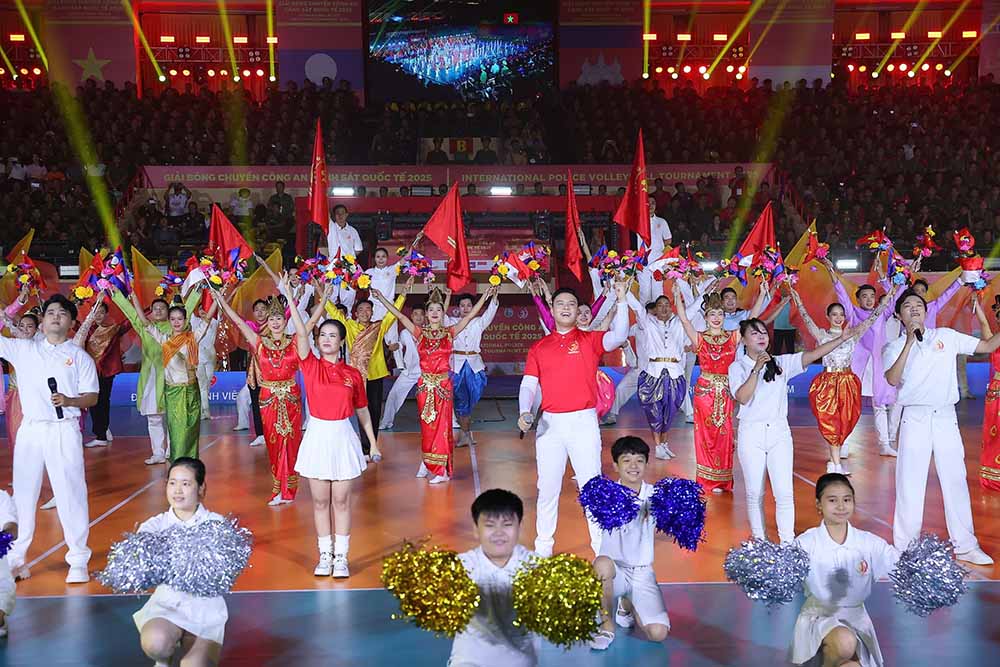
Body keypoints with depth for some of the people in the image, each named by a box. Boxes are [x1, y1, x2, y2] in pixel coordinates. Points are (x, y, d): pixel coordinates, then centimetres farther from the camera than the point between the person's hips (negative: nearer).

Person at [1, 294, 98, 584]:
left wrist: (70, 401, -17)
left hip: (64, 430, -3)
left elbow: (92, 397, 2)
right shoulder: (24, 349, 10)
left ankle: (78, 560, 5)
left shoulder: (80, 356, 4)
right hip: (30, 429, 3)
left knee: (71, 492, -3)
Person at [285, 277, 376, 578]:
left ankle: (341, 557, 13)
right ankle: (325, 555, 18)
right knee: (320, 501, 7)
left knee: (341, 501, 5)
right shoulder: (311, 366, -1)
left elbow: (362, 411, 8)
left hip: (343, 437, 0)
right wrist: (288, 297, -22)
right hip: (317, 437, 0)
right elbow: (301, 332, -14)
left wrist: (373, 443, 8)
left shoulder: (353, 374, 1)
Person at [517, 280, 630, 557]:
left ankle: (602, 545, 9)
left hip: (583, 422, -2)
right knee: (547, 487, 9)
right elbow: (528, 385, 5)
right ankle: (543, 545, 21)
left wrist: (621, 300, -23)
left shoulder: (589, 340, 3)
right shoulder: (539, 348, 9)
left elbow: (618, 337, -16)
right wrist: (524, 412, -12)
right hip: (549, 423, 2)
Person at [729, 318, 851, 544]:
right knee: (755, 493, 6)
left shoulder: (781, 363, 6)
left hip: (779, 431, 2)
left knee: (784, 493, -4)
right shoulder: (738, 367, 0)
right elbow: (742, 398, -15)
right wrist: (756, 369, -22)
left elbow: (813, 355, -6)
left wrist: (841, 338, -17)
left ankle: (788, 543, 0)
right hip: (751, 432, -1)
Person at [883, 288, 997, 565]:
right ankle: (904, 548, 10)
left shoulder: (946, 336, 8)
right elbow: (893, 379, -15)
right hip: (915, 418, -2)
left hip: (946, 417, 2)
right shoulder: (894, 348, 3)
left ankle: (965, 546, 16)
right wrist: (910, 342, -18)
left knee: (956, 480, 6)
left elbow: (987, 346, 9)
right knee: (910, 483, 0)